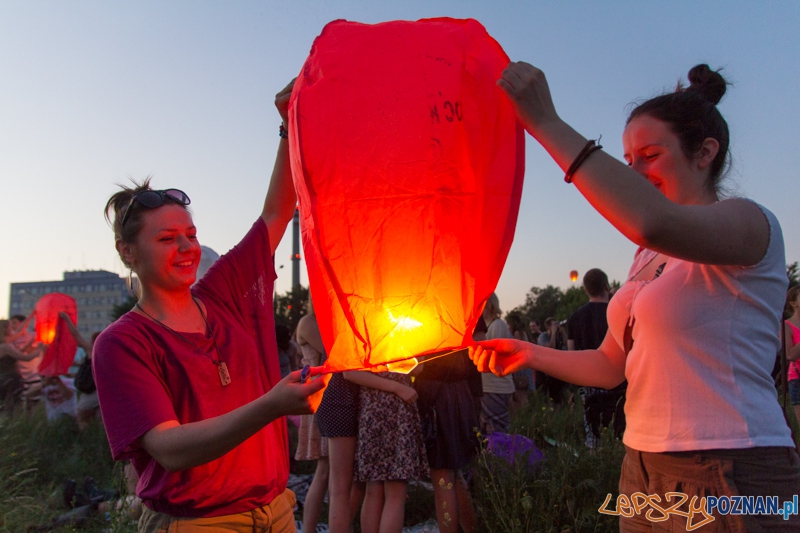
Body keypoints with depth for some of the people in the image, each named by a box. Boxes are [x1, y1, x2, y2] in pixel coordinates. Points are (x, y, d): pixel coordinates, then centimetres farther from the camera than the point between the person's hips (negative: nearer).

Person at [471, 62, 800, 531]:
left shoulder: (751, 222, -11)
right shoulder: (650, 255, 13)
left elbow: (654, 221, -35)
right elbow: (612, 365, 13)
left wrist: (546, 123, -32)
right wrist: (529, 354, 0)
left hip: (734, 477, -7)